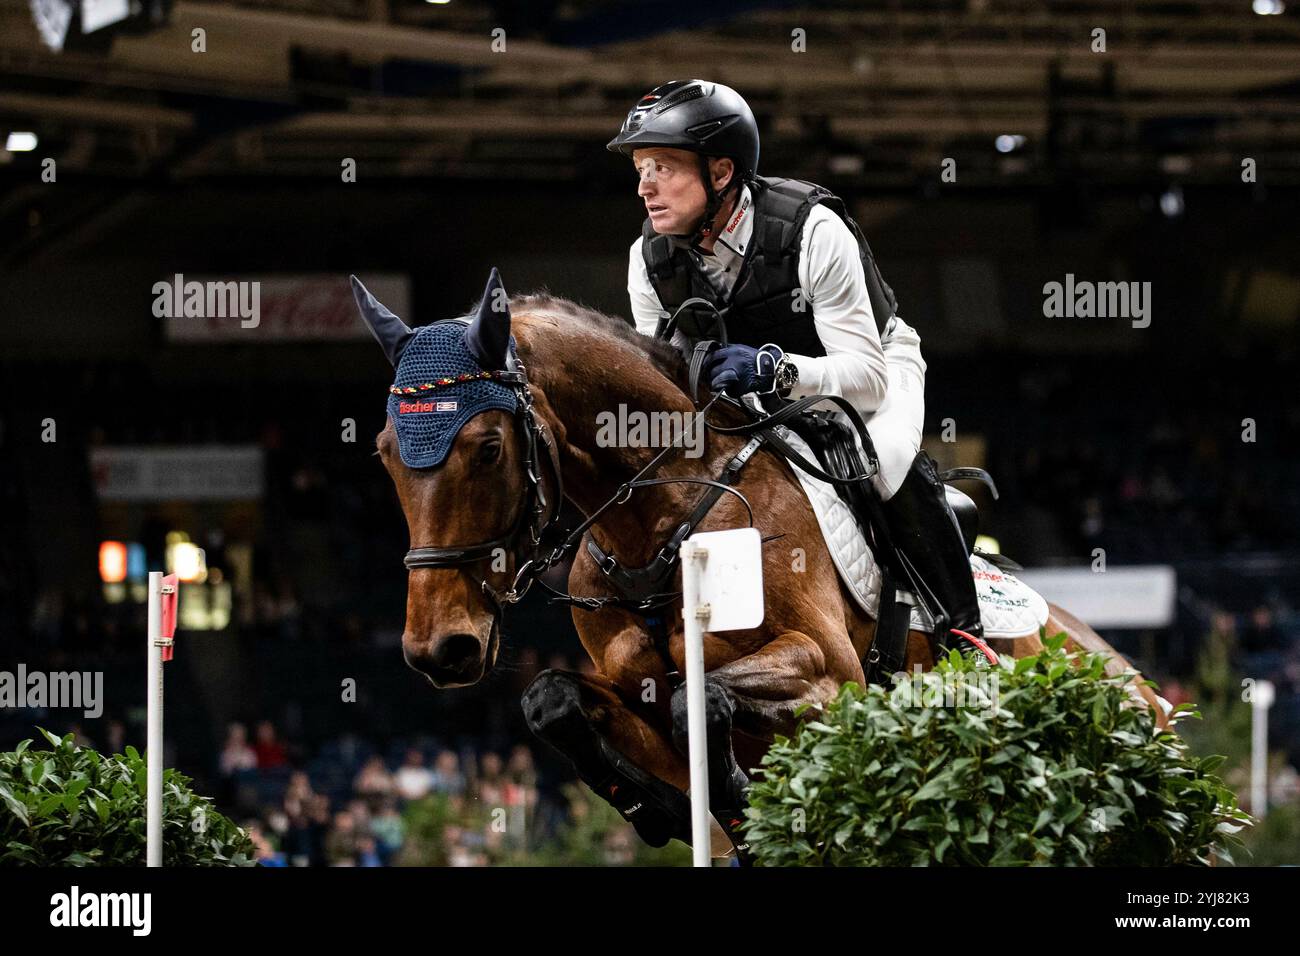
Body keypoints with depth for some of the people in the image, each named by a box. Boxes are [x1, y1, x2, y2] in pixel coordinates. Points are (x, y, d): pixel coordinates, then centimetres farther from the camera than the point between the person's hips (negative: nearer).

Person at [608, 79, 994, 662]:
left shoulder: (812, 231, -33)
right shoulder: (651, 259, -18)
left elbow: (866, 374, -35)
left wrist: (775, 369, -53)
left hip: (876, 359, -5)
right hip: (757, 395, 5)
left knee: (890, 461, -34)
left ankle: (963, 630, -19)